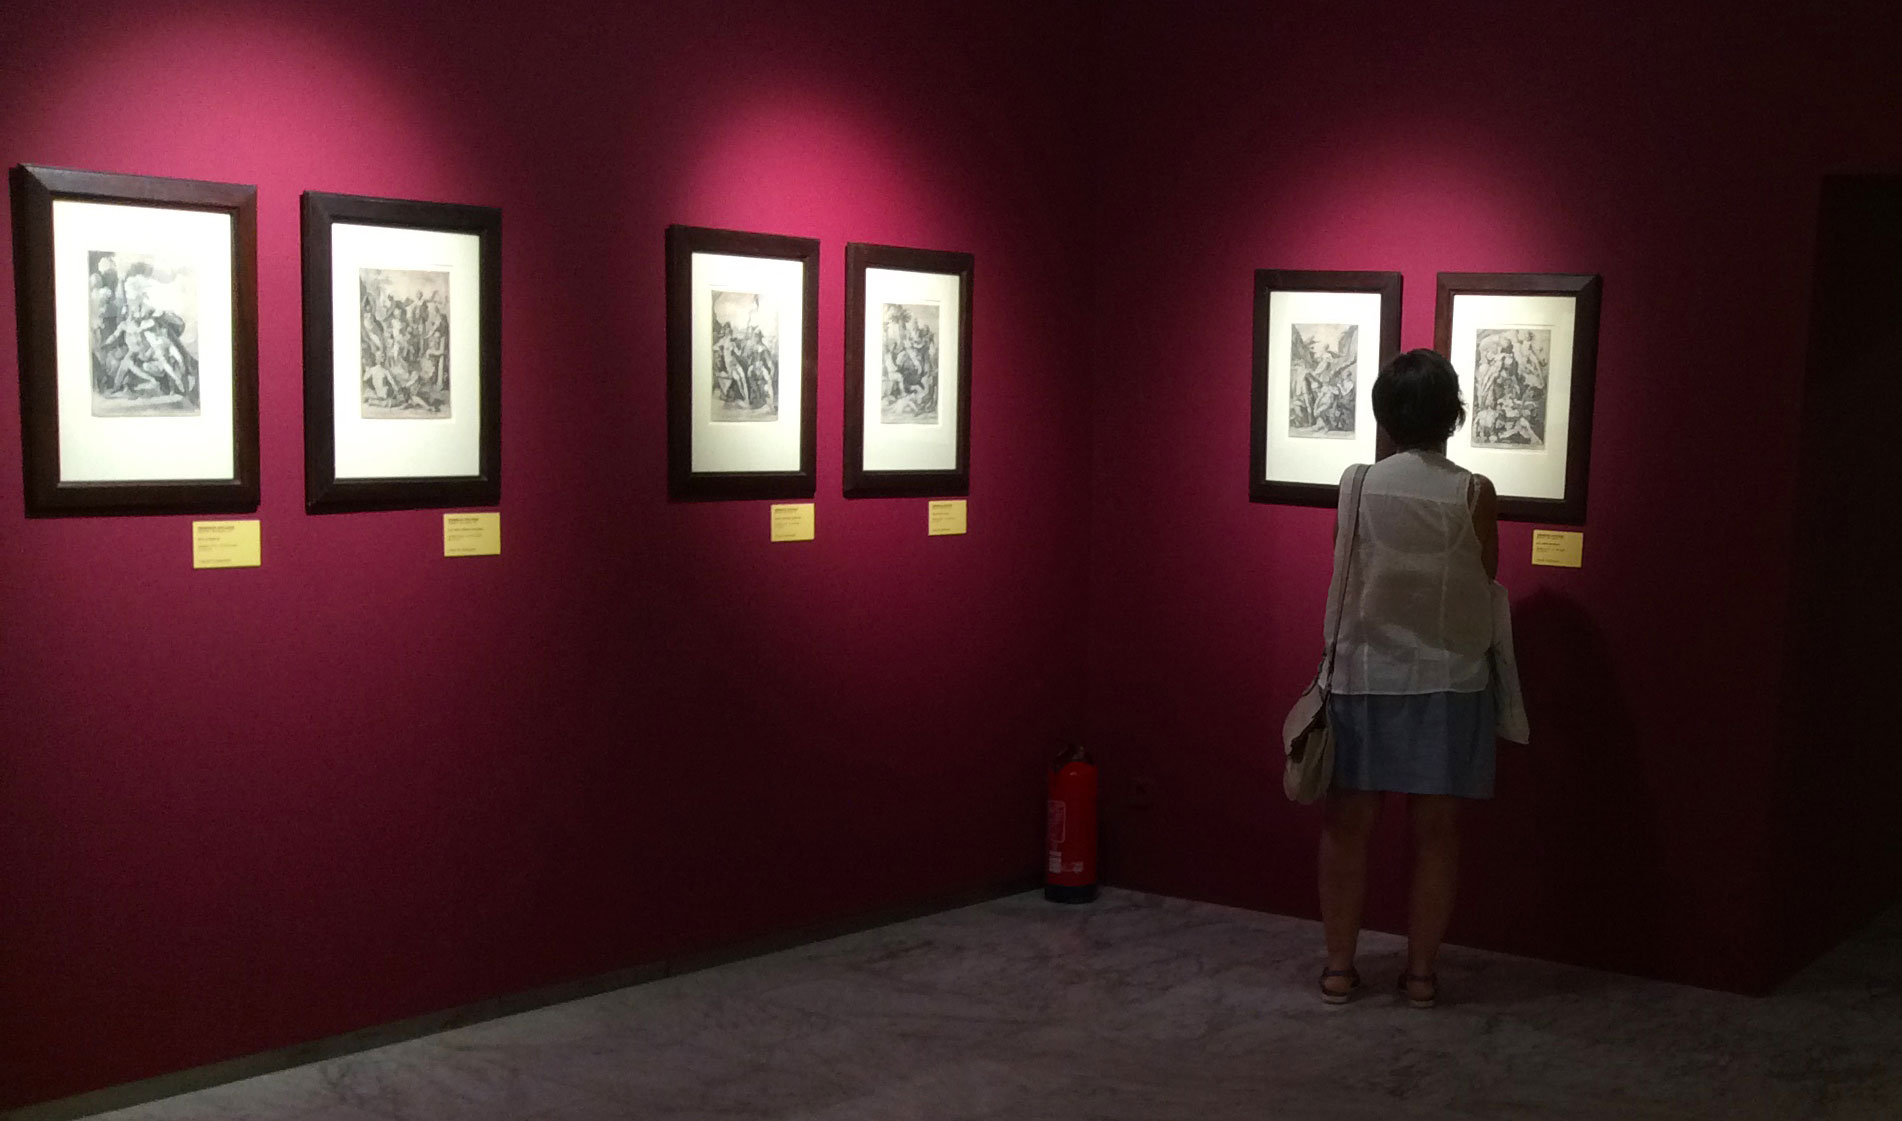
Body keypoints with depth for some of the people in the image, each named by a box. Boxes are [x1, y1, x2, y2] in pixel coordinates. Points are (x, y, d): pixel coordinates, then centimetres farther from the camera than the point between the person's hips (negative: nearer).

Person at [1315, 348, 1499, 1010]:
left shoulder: (1357, 486, -4)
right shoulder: (1473, 494, -7)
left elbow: (1344, 585, 3)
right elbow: (1486, 590, 1)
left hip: (1365, 678, 1)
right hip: (1447, 682, -1)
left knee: (1348, 826, 9)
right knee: (1435, 832, 8)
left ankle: (1339, 967, 15)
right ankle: (1421, 972, 15)